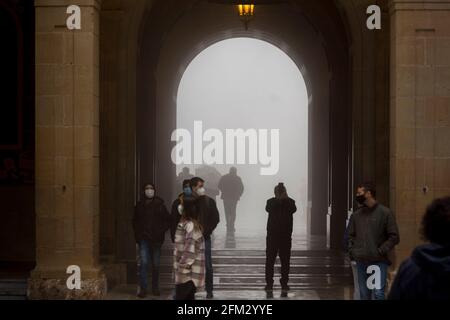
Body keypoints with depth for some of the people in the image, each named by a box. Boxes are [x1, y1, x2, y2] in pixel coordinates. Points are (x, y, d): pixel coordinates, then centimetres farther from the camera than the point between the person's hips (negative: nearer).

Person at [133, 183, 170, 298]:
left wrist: (161, 231, -6)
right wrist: (138, 233, 3)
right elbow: (135, 221, 16)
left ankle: (155, 288, 19)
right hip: (143, 239, 0)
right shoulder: (139, 205, 6)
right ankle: (143, 288, -8)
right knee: (143, 262, -11)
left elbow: (167, 220, 5)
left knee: (156, 264, 7)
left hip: (156, 239, 0)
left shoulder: (160, 205, 1)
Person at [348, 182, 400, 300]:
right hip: (361, 262, 5)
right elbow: (350, 235, 19)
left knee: (378, 293, -13)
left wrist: (381, 251, -12)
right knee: (364, 295, 9)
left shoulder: (385, 212, -3)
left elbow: (394, 237, -5)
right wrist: (352, 250, 3)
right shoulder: (356, 215, 10)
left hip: (379, 262, -5)